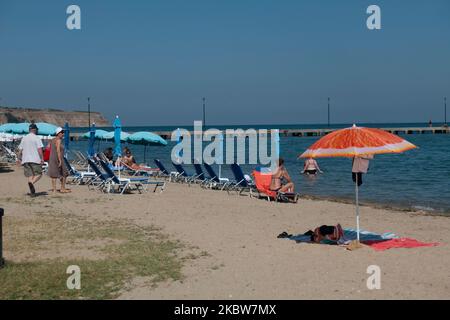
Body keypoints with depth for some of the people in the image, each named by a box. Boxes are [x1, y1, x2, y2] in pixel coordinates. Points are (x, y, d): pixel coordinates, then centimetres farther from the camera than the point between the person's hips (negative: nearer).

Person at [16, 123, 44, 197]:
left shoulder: (24, 138, 13)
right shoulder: (36, 138, -4)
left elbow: (20, 150, 14)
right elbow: (39, 149, -12)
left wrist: (19, 159, 22)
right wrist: (42, 158, -11)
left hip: (26, 160, 5)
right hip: (35, 159, -5)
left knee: (30, 175, 8)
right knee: (39, 174, 0)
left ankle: (32, 192, 2)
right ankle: (31, 183, -29)